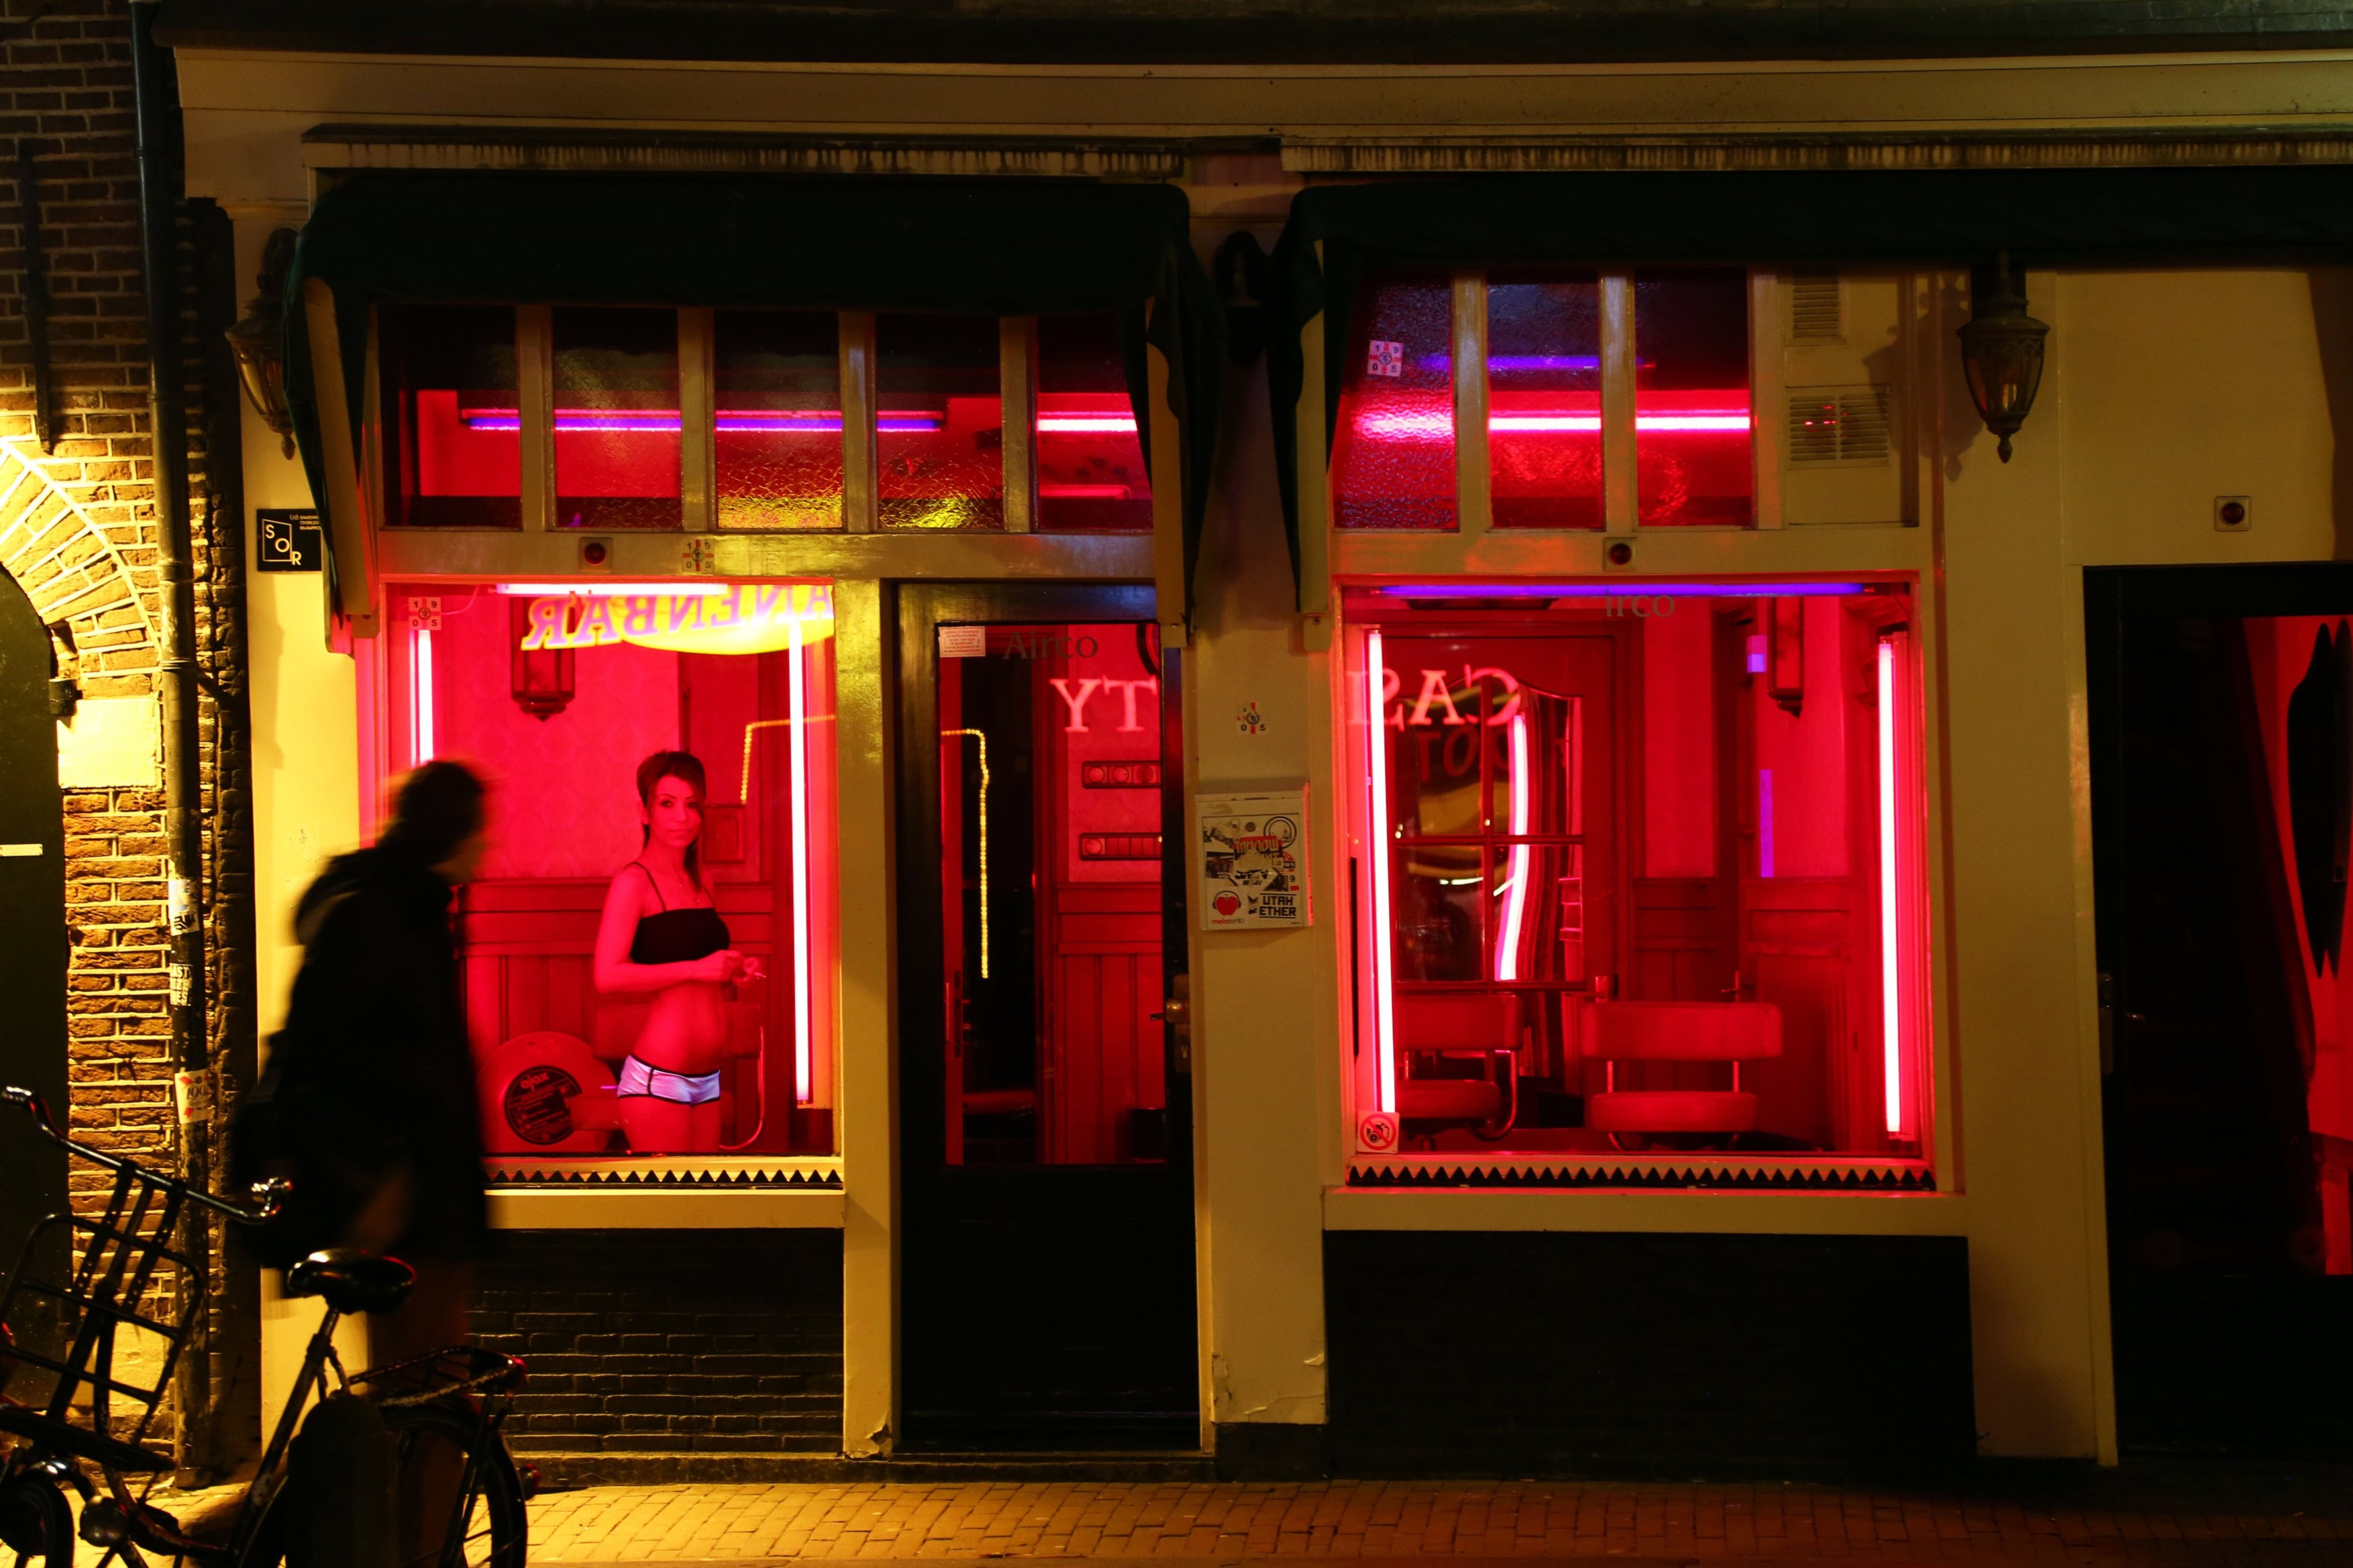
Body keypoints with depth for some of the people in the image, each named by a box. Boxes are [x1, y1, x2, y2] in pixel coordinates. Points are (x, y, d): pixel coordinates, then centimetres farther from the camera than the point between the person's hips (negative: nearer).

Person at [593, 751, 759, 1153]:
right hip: (657, 1080, -8)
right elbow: (608, 976, -21)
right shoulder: (635, 881, -8)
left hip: (707, 1079, 8)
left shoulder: (698, 883, 15)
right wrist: (697, 969, -18)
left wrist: (732, 971, 9)